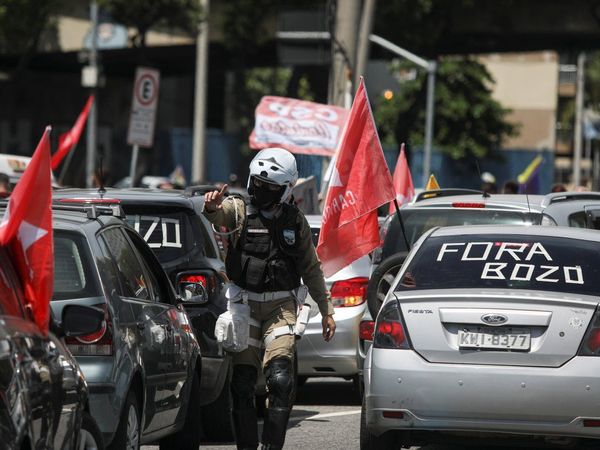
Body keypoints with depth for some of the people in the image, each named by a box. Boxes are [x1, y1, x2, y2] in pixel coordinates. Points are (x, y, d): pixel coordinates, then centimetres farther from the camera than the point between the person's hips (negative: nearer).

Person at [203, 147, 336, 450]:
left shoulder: (295, 223, 8)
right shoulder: (240, 210, 1)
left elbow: (311, 270, 16)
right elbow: (218, 215, -23)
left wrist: (326, 311, 15)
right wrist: (211, 207, -48)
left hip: (280, 306, 0)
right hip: (245, 303, 0)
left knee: (280, 379, -16)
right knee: (242, 382, -1)